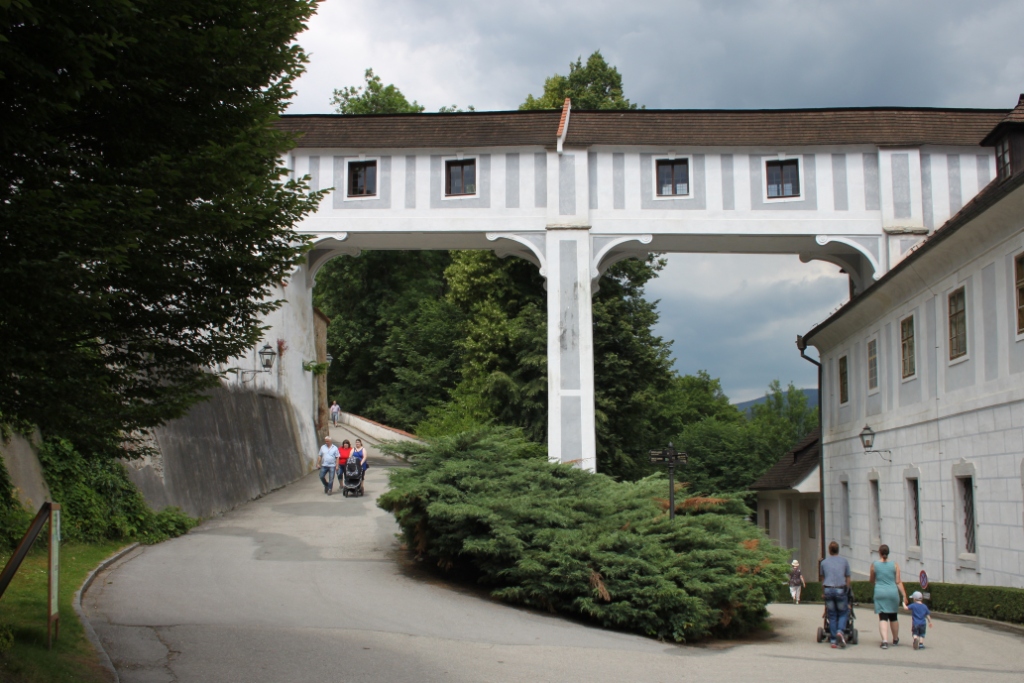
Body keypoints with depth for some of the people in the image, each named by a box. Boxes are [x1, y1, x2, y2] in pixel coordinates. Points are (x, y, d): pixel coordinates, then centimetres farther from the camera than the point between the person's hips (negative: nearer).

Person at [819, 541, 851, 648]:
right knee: (843, 613, 9)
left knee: (832, 615, 6)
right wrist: (847, 591, 20)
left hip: (828, 589, 2)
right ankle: (840, 631, -17)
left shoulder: (824, 562, 14)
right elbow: (848, 579, 12)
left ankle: (834, 641, 3)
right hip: (840, 589, -1)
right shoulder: (844, 561, 10)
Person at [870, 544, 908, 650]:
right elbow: (898, 582, -3)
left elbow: (871, 580, 9)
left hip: (880, 593, -2)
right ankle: (895, 639, 35)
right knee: (893, 617, 18)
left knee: (883, 618, -4)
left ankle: (885, 641, -21)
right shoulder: (895, 565, 1)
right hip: (893, 593, 2)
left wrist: (870, 577, 32)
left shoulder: (874, 564, -2)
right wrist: (904, 595, 0)